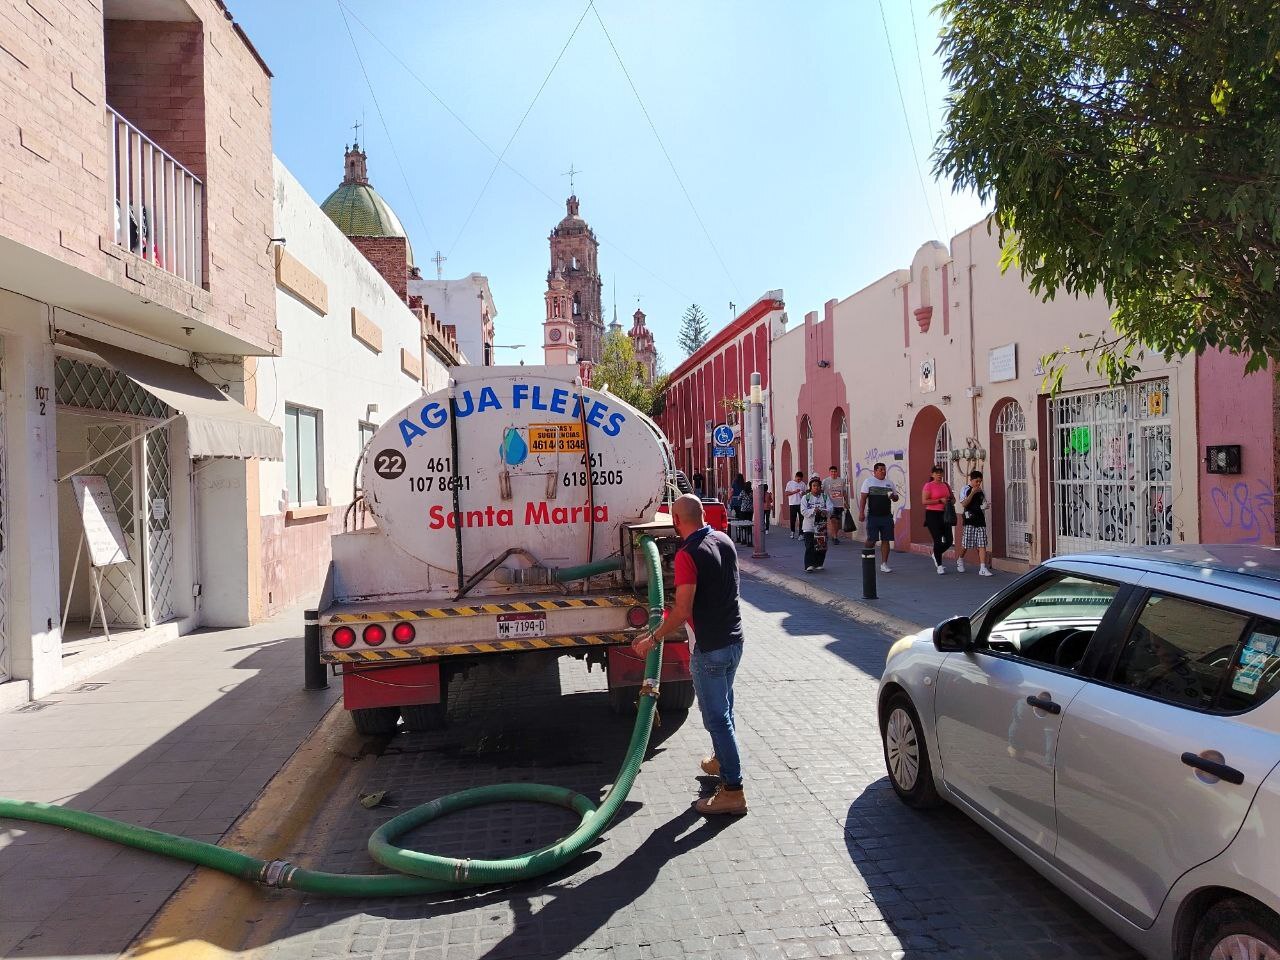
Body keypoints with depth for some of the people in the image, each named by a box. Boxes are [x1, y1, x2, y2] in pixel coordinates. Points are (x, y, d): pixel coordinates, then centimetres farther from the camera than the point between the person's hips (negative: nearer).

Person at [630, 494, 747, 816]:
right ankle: (722, 760, 43)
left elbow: (682, 611, -23)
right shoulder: (724, 541, 4)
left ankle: (732, 790, 3)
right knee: (723, 707, 25)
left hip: (709, 647, -8)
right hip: (734, 639, 9)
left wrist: (653, 637, -13)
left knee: (716, 715, -1)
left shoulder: (688, 554, -21)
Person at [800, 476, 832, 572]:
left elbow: (830, 510, -5)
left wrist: (823, 511, -27)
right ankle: (809, 565, -11)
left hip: (822, 526, 3)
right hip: (809, 527, -3)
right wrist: (813, 511, -24)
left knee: (822, 547, 7)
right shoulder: (805, 498, 2)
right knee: (810, 547, -9)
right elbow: (803, 511, -9)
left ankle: (818, 564, 22)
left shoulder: (825, 497, 7)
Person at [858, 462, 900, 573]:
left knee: (886, 540, 2)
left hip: (887, 516, 4)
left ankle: (884, 564, 8)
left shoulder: (889, 483, 13)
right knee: (871, 540, -4)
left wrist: (893, 497, -7)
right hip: (873, 516, -4)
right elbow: (863, 498, -3)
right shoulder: (868, 481, 1)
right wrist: (861, 513, -11)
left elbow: (896, 498, 18)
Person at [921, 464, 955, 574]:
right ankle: (939, 566, 8)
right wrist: (940, 500, -18)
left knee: (948, 540, 3)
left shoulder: (946, 485, 13)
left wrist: (950, 501, 0)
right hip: (933, 515, -6)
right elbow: (924, 501, -15)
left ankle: (936, 554, 32)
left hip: (945, 514, 6)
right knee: (938, 540, -4)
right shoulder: (928, 486, -6)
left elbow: (953, 498, 24)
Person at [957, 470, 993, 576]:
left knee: (982, 544, -3)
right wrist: (972, 493, -17)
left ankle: (983, 568, -5)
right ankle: (960, 560, 32)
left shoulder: (982, 491, 12)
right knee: (966, 544, 2)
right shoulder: (965, 489, -1)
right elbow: (964, 504, -11)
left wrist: (985, 506, 0)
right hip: (969, 520, -4)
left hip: (981, 520, 4)